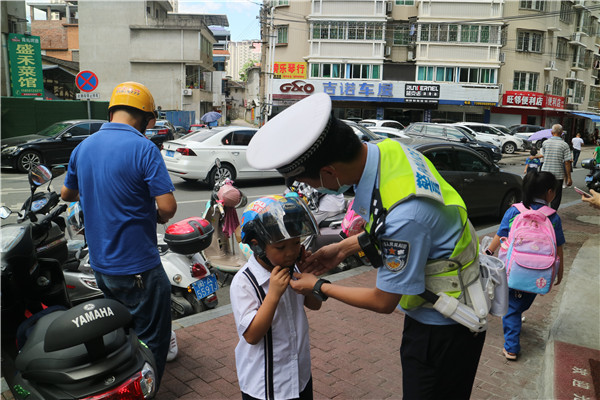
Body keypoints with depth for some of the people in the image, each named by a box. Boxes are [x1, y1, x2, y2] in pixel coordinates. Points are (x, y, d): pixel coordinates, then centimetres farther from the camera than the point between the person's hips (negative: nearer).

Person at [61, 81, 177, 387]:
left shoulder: (83, 147, 4)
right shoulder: (143, 149, -18)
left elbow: (67, 194, 19)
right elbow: (167, 206, -25)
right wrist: (157, 216, -2)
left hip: (100, 264, 8)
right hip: (137, 267, -8)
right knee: (150, 341, 7)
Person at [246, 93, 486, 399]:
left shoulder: (403, 213, -38)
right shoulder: (387, 148, -12)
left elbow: (384, 302, -21)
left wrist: (319, 288, -7)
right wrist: (344, 248, 4)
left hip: (444, 328, -8)